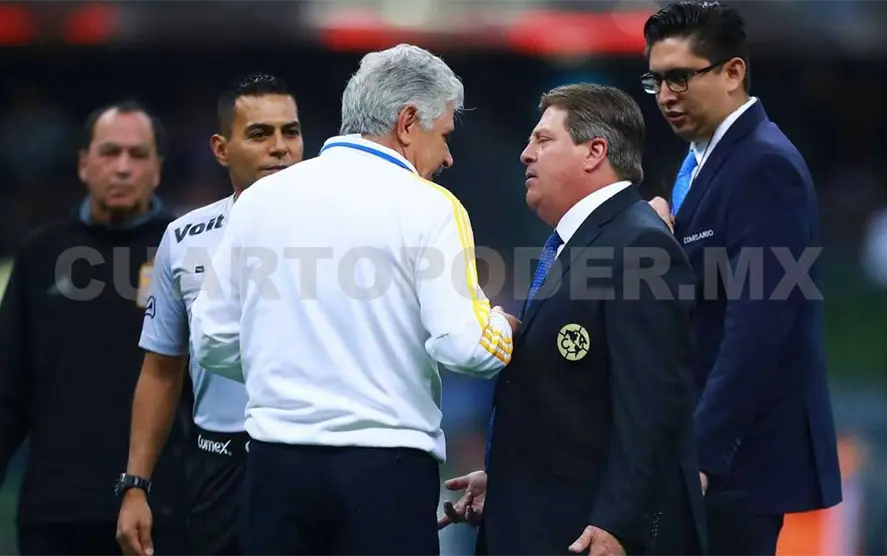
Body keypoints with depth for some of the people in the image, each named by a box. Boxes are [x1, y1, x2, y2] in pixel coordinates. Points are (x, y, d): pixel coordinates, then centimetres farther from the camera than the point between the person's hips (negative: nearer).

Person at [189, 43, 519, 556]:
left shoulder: (261, 198, 7)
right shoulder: (426, 206, -6)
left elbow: (214, 340, 10)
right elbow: (462, 345, -14)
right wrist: (502, 329, 7)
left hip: (278, 461, 4)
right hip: (386, 468, -4)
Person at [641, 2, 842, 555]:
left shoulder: (765, 165, -14)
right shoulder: (704, 160, 16)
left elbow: (757, 327, -21)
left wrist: (703, 454, -22)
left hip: (742, 452, -9)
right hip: (705, 444, 9)